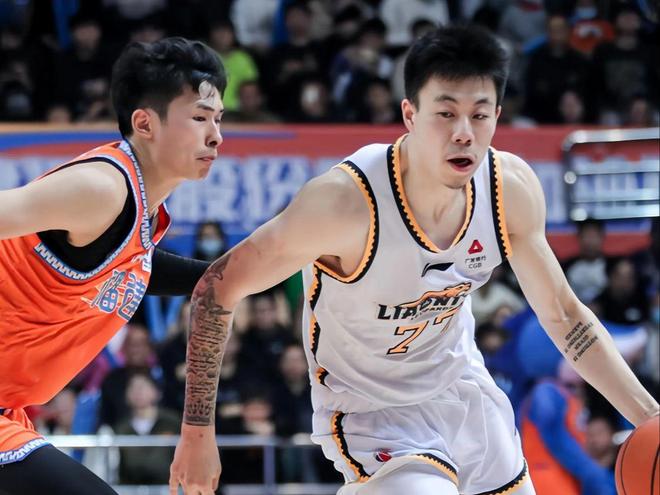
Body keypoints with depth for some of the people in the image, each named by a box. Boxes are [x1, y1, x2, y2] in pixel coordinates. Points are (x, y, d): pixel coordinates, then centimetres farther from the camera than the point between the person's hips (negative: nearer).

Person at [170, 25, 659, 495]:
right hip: (371, 411, -6)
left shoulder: (513, 188, -15)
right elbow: (219, 286, -21)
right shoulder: (347, 200, -31)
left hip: (465, 389, 6)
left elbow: (565, 316, -1)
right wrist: (198, 434, -19)